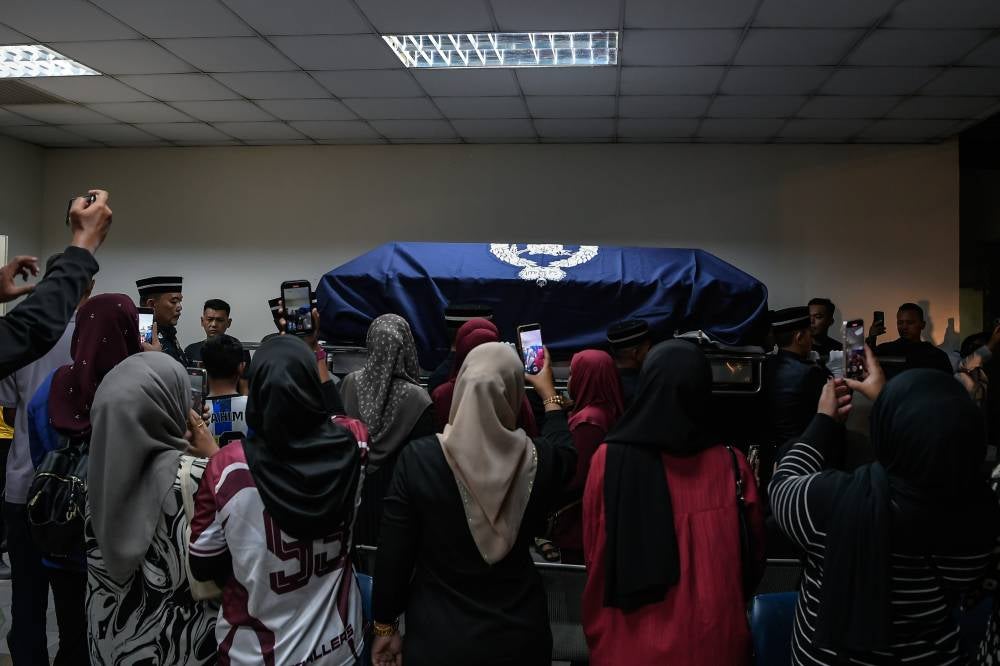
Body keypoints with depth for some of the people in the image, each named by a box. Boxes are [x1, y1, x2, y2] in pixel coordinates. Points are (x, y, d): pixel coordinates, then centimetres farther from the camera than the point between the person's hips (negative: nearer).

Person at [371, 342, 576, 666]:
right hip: (518, 636, 2)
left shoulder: (418, 458, -19)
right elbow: (564, 451, 12)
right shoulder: (538, 460, -13)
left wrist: (385, 627, 3)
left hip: (437, 637, -2)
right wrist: (550, 394, 27)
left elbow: (393, 555, -13)